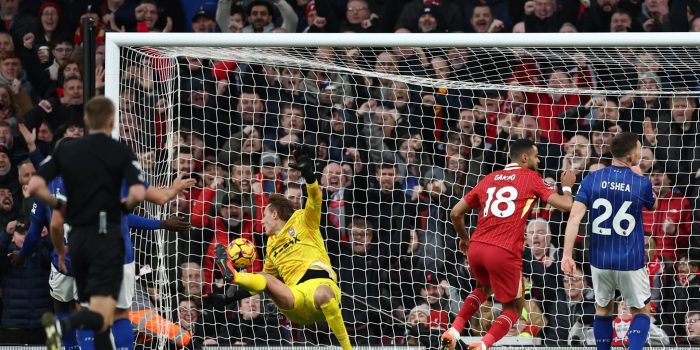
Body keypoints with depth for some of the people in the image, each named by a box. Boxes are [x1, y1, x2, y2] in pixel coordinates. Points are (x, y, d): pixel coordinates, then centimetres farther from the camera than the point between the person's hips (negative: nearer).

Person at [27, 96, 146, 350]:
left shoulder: (66, 151, 6)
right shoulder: (121, 152, -4)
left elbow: (35, 187, -5)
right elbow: (138, 194, -16)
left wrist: (59, 205, 12)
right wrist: (125, 206, 6)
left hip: (77, 237, 4)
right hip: (107, 236, -4)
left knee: (97, 312, 17)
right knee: (101, 317, -12)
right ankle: (63, 325, -42)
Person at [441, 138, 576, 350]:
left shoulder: (489, 179, 18)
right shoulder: (531, 178, 5)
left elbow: (456, 213, 21)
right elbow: (565, 205, -2)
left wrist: (464, 237, 39)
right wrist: (567, 187, 20)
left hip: (476, 248, 5)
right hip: (504, 253, -5)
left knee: (484, 288, 36)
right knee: (513, 308, 13)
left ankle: (453, 332, 18)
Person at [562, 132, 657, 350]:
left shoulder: (592, 179, -5)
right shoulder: (641, 183, -8)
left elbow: (574, 218, -12)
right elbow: (653, 205, 15)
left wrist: (567, 255, -11)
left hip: (600, 259, 2)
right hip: (630, 262, -2)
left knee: (603, 309, 21)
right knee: (641, 311, 14)